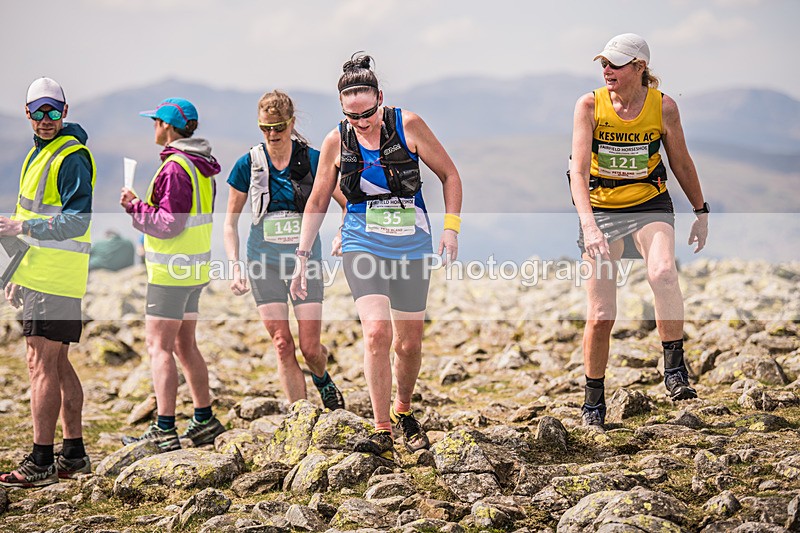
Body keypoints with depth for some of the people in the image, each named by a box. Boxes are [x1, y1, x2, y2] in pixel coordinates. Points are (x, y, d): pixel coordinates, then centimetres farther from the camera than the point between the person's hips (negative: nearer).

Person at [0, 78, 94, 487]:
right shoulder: (39, 153, 18)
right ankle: (74, 455, 19)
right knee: (57, 364, 12)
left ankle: (41, 463, -6)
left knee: (42, 365, -9)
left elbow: (76, 222, -21)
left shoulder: (72, 157, -12)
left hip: (55, 281, -10)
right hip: (39, 276, 10)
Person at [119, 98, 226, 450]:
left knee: (158, 346, -7)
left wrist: (135, 206, -10)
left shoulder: (175, 169, -18)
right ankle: (204, 421, 20)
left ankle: (164, 430, -8)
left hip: (171, 270, -10)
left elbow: (170, 223, -22)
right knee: (184, 344, 16)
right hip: (194, 267, 10)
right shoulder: (201, 168, 13)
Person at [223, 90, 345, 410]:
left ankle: (322, 380, 34)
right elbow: (231, 221, 7)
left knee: (310, 348, -2)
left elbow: (348, 204, 6)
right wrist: (235, 266, -2)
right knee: (283, 346, -6)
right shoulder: (248, 164, -1)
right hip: (265, 263, 0)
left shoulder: (312, 160, -2)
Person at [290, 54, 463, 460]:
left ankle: (403, 411, 35)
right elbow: (317, 202, 8)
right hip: (363, 245, 0)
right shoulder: (336, 142, -3)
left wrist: (451, 226, -9)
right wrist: (303, 257, 4)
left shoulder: (407, 126, -7)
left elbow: (449, 175, 1)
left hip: (411, 245, 1)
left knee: (409, 342, 7)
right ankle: (382, 431, -15)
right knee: (376, 331, -20)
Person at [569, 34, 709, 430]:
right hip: (600, 210, 0)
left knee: (663, 272, -33)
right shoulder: (590, 105, -10)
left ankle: (674, 370, -17)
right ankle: (594, 402, 18)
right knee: (600, 316, -3)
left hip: (650, 205, 0)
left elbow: (681, 163, 8)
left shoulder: (663, 106, -7)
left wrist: (701, 212, 15)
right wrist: (588, 223, -32)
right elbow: (579, 169, -18)